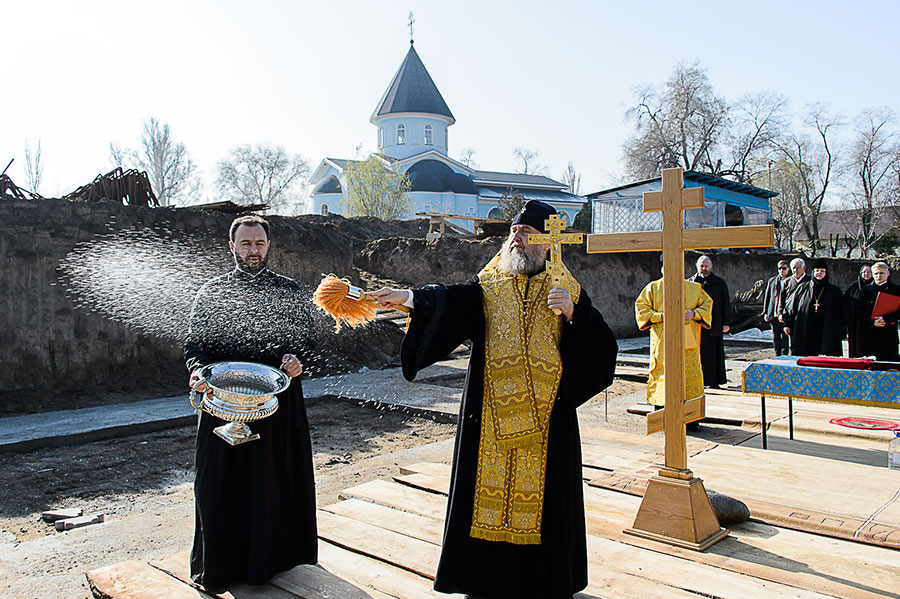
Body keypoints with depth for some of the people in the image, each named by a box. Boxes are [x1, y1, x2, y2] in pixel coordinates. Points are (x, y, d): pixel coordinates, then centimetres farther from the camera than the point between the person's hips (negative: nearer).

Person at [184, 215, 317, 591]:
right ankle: (221, 565, 22)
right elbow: (194, 344, 5)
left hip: (278, 402, 0)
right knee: (222, 485, 6)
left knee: (275, 482, 8)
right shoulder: (211, 292, 7)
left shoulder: (288, 290, 7)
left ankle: (273, 557, 25)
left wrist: (296, 360, -14)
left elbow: (306, 341, 7)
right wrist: (198, 371, -15)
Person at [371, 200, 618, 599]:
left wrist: (572, 314, -16)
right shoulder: (487, 288, 5)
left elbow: (601, 349, -1)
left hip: (546, 418, 0)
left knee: (541, 496, 5)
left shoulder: (568, 290, 6)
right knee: (489, 491, 6)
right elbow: (449, 300, -16)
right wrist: (409, 297, -33)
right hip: (490, 416, 1)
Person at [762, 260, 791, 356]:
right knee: (775, 336, 10)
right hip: (773, 314, 3)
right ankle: (777, 356, 18)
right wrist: (765, 312, 7)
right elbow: (767, 297, 13)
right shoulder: (771, 281, 11)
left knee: (785, 336, -3)